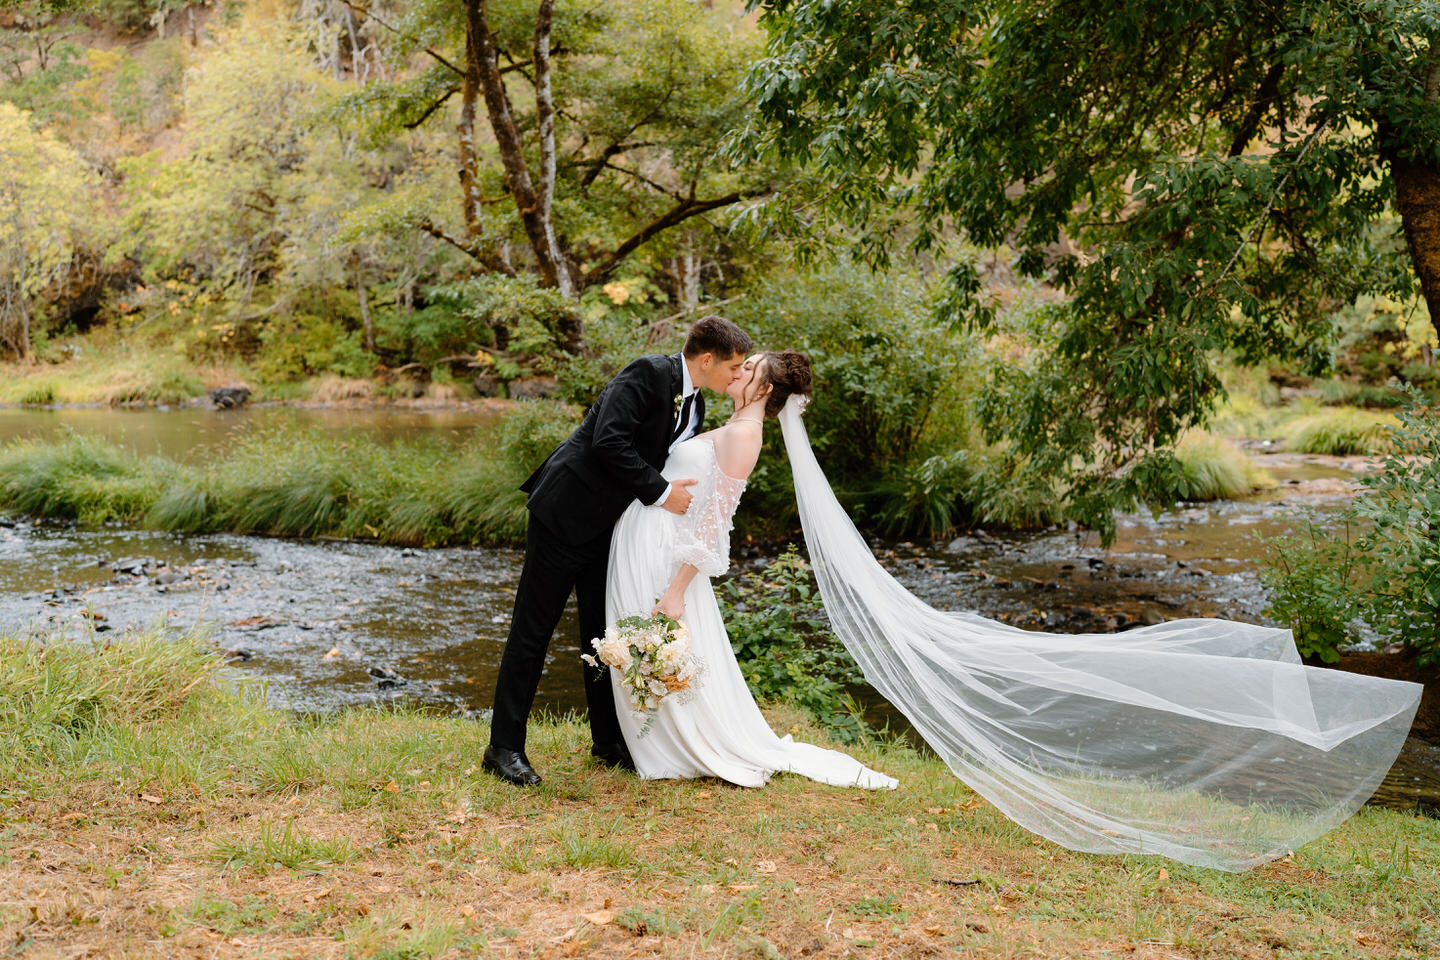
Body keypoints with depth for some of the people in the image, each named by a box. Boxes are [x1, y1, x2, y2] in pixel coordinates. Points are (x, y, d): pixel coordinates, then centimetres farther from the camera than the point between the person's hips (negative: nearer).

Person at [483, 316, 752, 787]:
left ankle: (608, 740, 24)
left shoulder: (694, 405, 9)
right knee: (533, 629, -2)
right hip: (567, 511, -8)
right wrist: (660, 492, -22)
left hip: (612, 526, 8)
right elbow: (608, 440, -27)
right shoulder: (646, 374, -17)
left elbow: (676, 466, 16)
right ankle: (504, 748, 4)